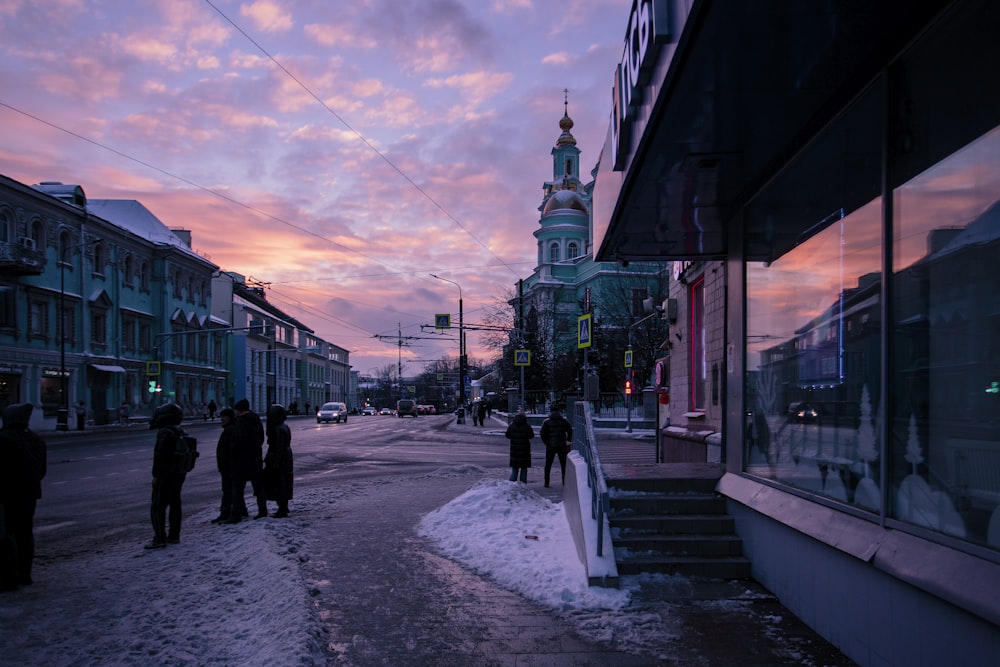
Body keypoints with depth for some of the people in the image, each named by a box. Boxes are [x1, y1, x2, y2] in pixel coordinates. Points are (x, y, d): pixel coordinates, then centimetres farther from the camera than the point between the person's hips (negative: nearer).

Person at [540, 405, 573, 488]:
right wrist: (568, 440, 12)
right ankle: (565, 482, 7)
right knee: (564, 464, 9)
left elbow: (542, 433, -6)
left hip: (550, 445, -1)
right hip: (562, 446, 1)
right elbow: (570, 431, 3)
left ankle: (546, 482, 4)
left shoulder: (546, 421, -3)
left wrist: (546, 442, 6)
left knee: (548, 464, 7)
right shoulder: (564, 420, 2)